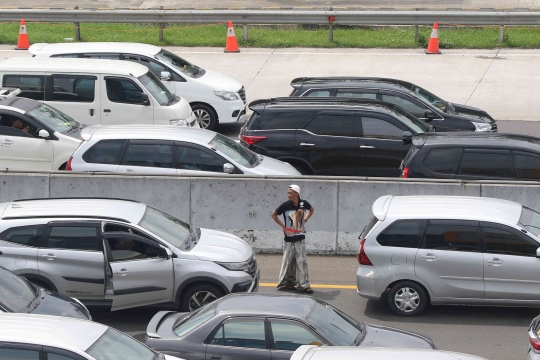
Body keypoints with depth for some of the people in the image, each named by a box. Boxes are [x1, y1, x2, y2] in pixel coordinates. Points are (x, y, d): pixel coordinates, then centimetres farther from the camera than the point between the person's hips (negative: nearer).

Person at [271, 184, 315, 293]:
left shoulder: (303, 203, -4)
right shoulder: (285, 205, -10)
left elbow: (311, 210, 19)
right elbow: (274, 215, 3)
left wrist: (305, 220, 7)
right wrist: (283, 226, -2)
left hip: (300, 238, 1)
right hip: (289, 238, -1)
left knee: (301, 261, 1)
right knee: (289, 261, 5)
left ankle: (304, 285, 2)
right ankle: (288, 281, 18)